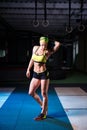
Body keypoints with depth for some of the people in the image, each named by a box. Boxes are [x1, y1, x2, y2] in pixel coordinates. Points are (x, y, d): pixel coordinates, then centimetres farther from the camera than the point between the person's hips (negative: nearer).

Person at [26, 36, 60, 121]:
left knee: (44, 94, 0)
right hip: (35, 74, 6)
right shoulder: (35, 48, 3)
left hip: (44, 74, -6)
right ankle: (42, 105, 31)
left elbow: (58, 44, -25)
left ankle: (43, 113, 15)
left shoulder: (48, 52, -12)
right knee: (31, 92, 8)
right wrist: (28, 69, 20)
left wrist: (52, 41, -5)